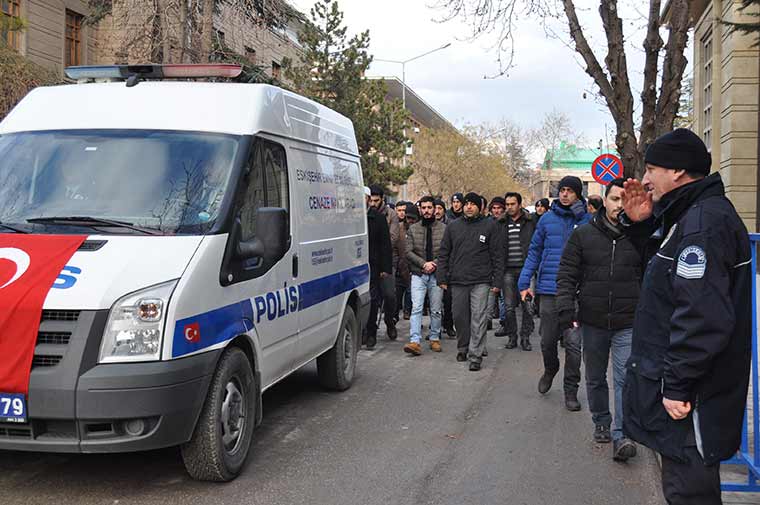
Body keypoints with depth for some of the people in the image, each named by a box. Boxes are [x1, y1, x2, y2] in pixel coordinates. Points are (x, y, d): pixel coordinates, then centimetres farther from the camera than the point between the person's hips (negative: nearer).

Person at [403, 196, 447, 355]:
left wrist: (435, 263, -14)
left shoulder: (444, 229, 3)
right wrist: (424, 263, -12)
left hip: (436, 274, 0)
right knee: (416, 308, -10)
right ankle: (415, 342, -16)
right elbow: (409, 252, 1)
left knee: (436, 310, 8)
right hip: (418, 274, 0)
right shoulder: (413, 229, 7)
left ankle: (435, 339, 21)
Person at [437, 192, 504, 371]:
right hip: (458, 282, 3)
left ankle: (475, 355, -2)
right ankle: (463, 348, 28)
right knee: (460, 316, 10)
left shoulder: (490, 226, 2)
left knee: (478, 319, -6)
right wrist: (442, 278, 4)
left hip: (481, 282, -3)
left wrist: (497, 281, -4)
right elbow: (443, 254, 11)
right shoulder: (453, 226, 9)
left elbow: (497, 255, 1)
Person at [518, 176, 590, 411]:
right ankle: (550, 370, 41)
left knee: (573, 342, -4)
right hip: (549, 290, 2)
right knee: (548, 340, 11)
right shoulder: (547, 218, 7)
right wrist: (524, 281, 4)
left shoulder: (586, 219, 3)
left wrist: (581, 215, -17)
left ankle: (571, 390, 10)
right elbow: (535, 251, 10)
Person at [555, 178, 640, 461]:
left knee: (625, 379, -9)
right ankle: (601, 423, 33)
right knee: (595, 379, 15)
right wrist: (565, 307, -12)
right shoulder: (583, 234, 1)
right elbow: (567, 274, 1)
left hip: (628, 324, -2)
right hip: (592, 321, 2)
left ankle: (621, 435, -5)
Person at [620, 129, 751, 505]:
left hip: (689, 402, -11)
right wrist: (642, 224, 9)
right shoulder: (690, 215, 13)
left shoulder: (704, 223, -21)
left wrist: (678, 386, -24)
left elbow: (703, 315, -29)